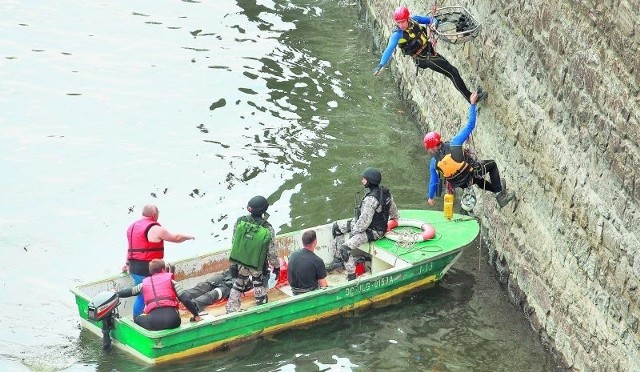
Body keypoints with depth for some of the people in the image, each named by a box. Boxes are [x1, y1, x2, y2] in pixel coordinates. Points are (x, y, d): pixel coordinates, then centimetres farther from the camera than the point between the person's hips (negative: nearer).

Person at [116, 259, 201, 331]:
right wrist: (196, 315, 13)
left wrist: (116, 294, 51)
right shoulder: (171, 281, 11)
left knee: (137, 318, 27)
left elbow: (128, 292, 31)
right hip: (172, 320, 0)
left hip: (154, 322, 0)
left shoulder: (144, 284, 17)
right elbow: (185, 300, 4)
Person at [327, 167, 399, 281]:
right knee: (337, 227, 13)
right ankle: (338, 259, 20)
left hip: (373, 232, -10)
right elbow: (393, 212, 11)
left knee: (345, 248, -20)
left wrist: (355, 230, -10)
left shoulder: (371, 199, -31)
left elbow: (364, 221, -29)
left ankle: (352, 277, -10)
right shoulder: (384, 191, -3)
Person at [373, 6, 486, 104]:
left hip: (430, 50, 7)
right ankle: (470, 97, -5)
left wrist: (433, 22, -21)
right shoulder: (397, 35, -24)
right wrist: (381, 65, -46)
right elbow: (389, 50, -33)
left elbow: (431, 19, 3)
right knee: (453, 72, -10)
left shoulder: (413, 19, -7)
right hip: (425, 58, -7)